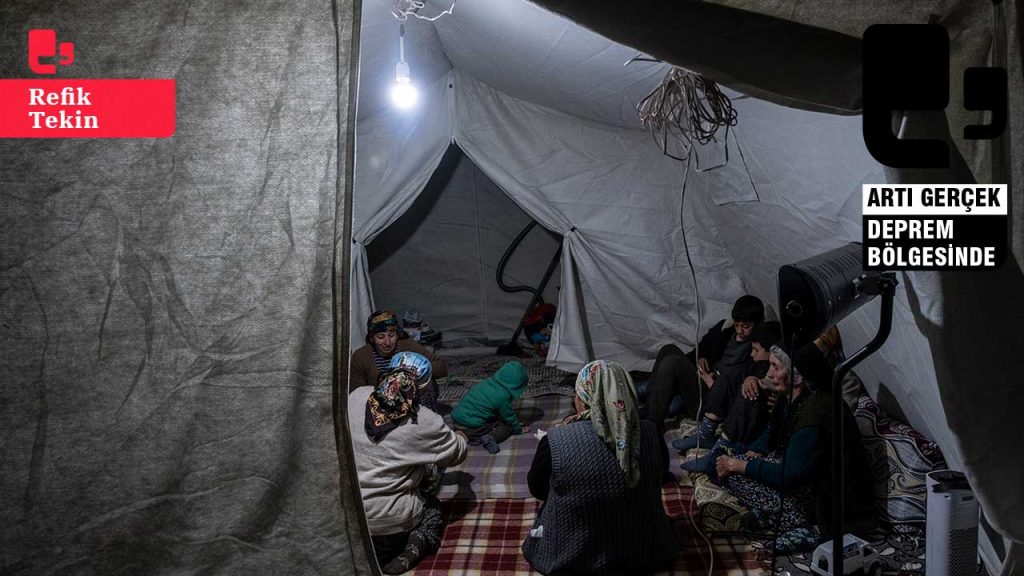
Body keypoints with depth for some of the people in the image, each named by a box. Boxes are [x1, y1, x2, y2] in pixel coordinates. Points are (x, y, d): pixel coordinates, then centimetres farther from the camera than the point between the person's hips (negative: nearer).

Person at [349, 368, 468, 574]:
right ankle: (414, 547, -2)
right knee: (432, 507, 24)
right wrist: (460, 438, 26)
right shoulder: (425, 422, -14)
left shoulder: (356, 396, -5)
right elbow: (456, 453, 3)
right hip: (385, 521, -4)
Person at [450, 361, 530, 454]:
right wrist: (519, 429, 20)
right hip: (470, 428, -7)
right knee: (507, 426, 6)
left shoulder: (486, 383, 8)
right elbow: (509, 417, 0)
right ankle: (490, 438, -16)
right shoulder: (503, 396, -15)